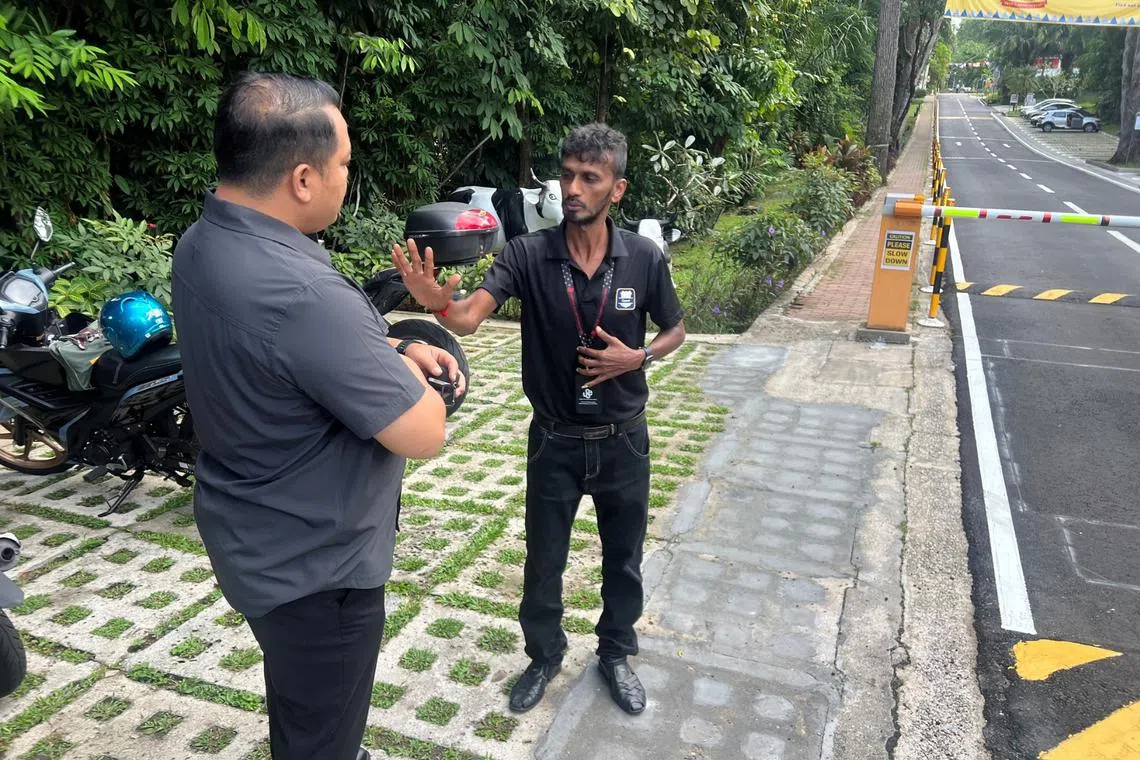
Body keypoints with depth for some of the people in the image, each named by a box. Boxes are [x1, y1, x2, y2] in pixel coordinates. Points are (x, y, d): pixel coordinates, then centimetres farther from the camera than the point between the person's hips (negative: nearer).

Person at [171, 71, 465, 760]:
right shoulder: (298, 292, -35)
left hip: (259, 538, 10)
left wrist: (393, 349, 0)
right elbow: (424, 434, -28)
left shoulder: (204, 242, -4)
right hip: (314, 563, -9)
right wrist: (404, 373, -8)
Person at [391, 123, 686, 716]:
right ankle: (544, 655, 41)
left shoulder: (645, 259, -11)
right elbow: (469, 316, -29)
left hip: (623, 439, 1)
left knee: (624, 557, 18)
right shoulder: (528, 254, -15)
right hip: (555, 441, 0)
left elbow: (674, 331, 4)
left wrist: (637, 357, -16)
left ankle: (615, 653, 44)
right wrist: (437, 301, -52)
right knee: (543, 560, 15)